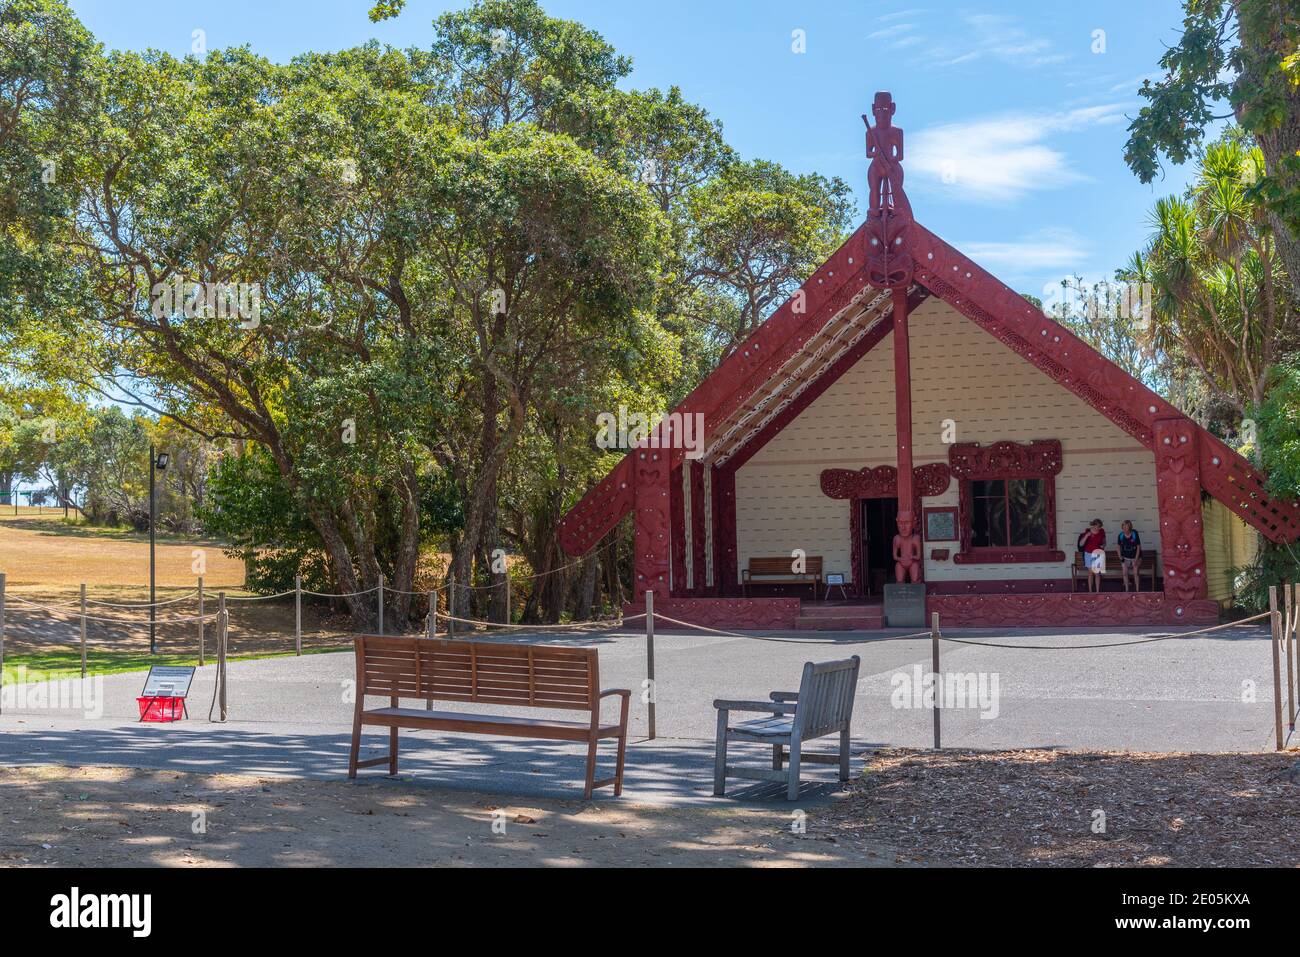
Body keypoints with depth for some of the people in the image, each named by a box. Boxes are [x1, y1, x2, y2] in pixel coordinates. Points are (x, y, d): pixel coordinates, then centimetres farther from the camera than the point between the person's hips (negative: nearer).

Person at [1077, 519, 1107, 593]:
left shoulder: (1102, 531, -5)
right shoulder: (1087, 531, -11)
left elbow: (1104, 542, 11)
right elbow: (1081, 544, -12)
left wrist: (1103, 545, -12)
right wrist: (1086, 536, -26)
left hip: (1098, 554, 1)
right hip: (1089, 554, -1)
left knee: (1097, 573, 2)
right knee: (1090, 573, 4)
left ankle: (1097, 591, 8)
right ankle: (1090, 591, 11)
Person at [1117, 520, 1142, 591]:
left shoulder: (1135, 534, -19)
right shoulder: (1120, 536, -12)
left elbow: (1138, 546, -12)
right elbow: (1119, 547, 3)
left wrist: (1136, 559, -14)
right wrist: (1120, 557, -6)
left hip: (1134, 557, -2)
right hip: (1125, 558, 2)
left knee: (1135, 573, -3)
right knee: (1125, 574, 2)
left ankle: (1137, 590, 5)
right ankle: (1126, 590, 14)